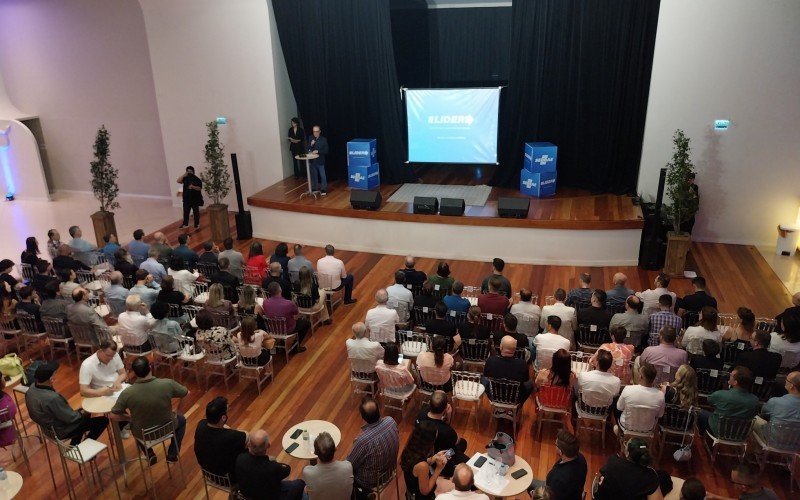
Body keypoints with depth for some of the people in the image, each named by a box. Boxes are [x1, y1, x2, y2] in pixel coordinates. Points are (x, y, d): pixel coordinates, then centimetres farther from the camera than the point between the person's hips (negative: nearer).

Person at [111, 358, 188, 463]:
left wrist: (130, 418, 6)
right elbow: (186, 393, -8)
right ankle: (172, 456, 32)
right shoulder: (168, 384, -27)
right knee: (181, 419, 33)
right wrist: (178, 410, 11)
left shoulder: (127, 393, -27)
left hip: (142, 434, 1)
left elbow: (114, 416, -13)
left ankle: (149, 455, 34)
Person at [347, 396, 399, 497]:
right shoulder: (391, 421, -23)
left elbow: (350, 465, -20)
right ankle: (365, 493, 31)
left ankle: (363, 494, 28)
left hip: (371, 481, -5)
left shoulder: (363, 440, -38)